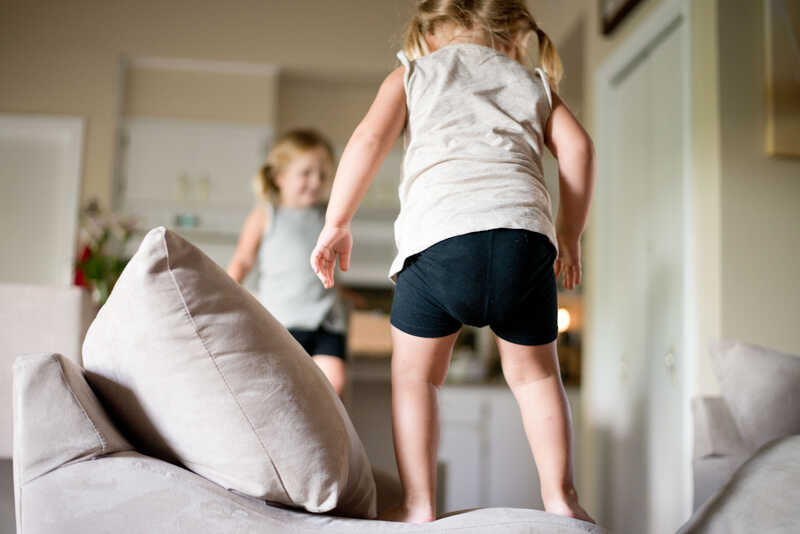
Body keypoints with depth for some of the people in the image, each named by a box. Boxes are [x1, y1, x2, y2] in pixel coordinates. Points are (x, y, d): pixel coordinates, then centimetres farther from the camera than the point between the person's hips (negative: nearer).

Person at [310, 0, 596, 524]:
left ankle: (419, 504, 9)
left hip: (440, 231, -2)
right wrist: (570, 236, 23)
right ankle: (560, 497, 19)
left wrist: (337, 223, 11)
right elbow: (577, 147, 15)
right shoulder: (533, 82, 30)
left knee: (415, 373, 12)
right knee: (535, 371, 19)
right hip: (525, 230, 3)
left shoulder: (412, 74, 24)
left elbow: (369, 139, 8)